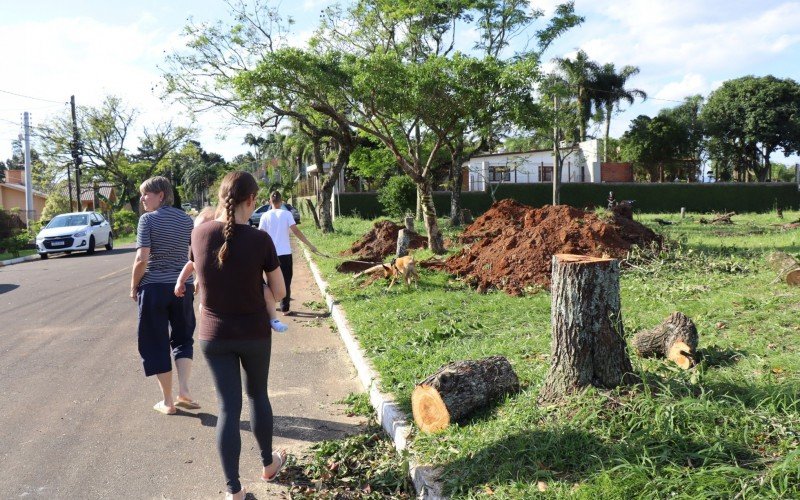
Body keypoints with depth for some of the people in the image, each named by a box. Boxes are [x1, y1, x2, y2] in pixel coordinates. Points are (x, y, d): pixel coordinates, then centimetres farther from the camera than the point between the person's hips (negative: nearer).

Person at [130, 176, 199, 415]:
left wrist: (134, 287, -2)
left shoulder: (147, 219, -8)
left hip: (153, 287, -4)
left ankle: (168, 401, 12)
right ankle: (184, 390, 1)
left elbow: (142, 258, -15)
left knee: (156, 344, 8)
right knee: (183, 338, 18)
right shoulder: (186, 219, 6)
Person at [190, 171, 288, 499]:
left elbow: (201, 278, 7)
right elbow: (279, 292, -9)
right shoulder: (260, 239, -17)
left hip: (214, 335, 2)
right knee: (258, 395, 21)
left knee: (228, 407, 8)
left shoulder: (199, 234, -9)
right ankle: (268, 464, 39)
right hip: (255, 333, -1)